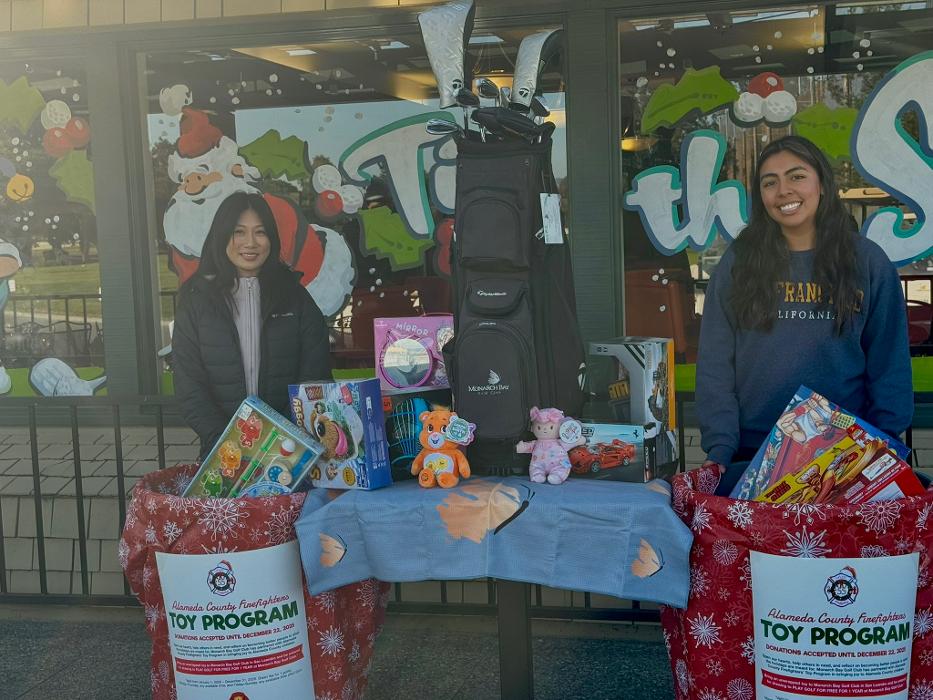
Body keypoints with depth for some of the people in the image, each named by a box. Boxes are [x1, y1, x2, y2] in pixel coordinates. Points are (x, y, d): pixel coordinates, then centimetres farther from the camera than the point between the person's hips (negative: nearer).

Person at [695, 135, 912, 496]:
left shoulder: (868, 262, 2)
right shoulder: (737, 263, 2)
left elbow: (890, 366, 3)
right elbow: (714, 364, -1)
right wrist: (718, 449, -10)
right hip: (750, 456, 0)